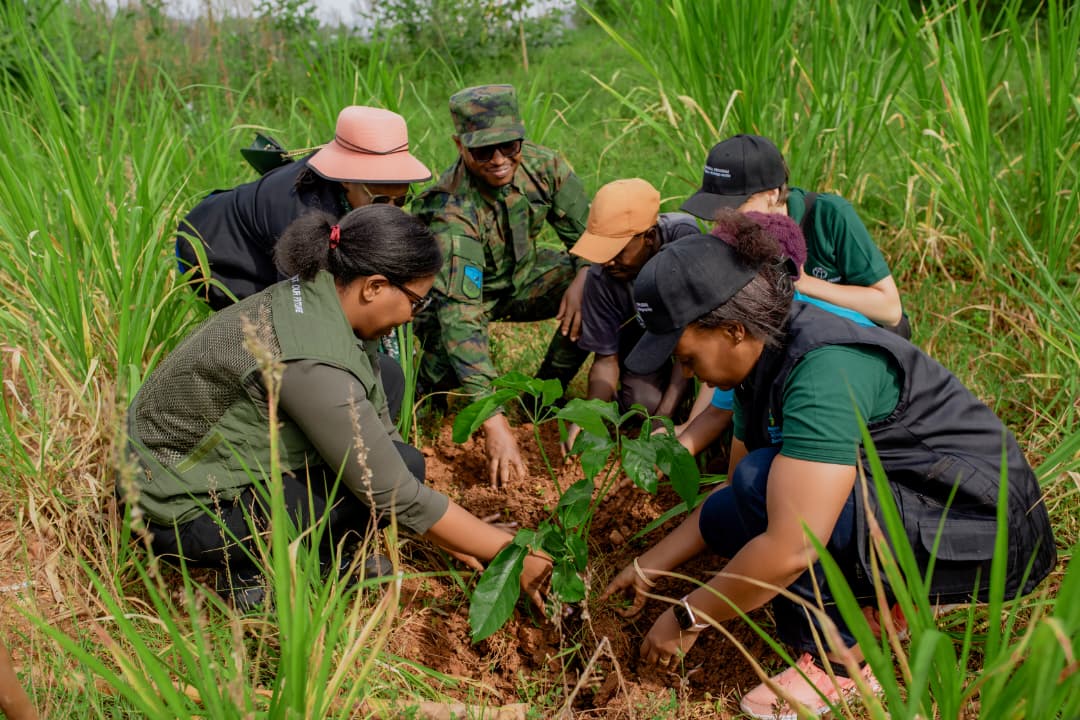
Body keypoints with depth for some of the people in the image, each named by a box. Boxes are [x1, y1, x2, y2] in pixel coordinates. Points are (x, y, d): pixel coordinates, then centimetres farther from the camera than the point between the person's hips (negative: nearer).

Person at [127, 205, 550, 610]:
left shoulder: (316, 297, -5)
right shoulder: (314, 365, -32)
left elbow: (380, 435, 2)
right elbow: (399, 497, -25)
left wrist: (451, 535, 5)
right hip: (182, 514, -9)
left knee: (385, 378, 5)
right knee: (388, 478, -22)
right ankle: (258, 571, -2)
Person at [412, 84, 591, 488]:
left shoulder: (542, 165, -20)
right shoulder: (451, 213, -35)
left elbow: (587, 231, -6)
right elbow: (460, 315, -44)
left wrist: (582, 279, -31)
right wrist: (493, 422, -51)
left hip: (521, 278, 5)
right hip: (459, 292, -4)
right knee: (452, 351, -35)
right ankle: (422, 393, 4)